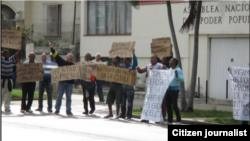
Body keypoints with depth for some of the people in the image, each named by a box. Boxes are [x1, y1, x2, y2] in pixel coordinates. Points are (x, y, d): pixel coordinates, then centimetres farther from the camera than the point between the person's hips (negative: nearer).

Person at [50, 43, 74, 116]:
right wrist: (52, 49, -7)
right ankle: (57, 109, 8)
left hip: (70, 82, 2)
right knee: (59, 96, 1)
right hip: (62, 82, -2)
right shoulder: (62, 62, 5)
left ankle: (68, 111, 6)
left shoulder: (74, 65, 12)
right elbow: (56, 55, 0)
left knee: (68, 97, 3)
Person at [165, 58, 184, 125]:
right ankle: (170, 120, 11)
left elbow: (182, 80, -17)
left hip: (174, 90, -7)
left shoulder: (178, 70, -9)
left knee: (174, 106, -11)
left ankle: (179, 120, -3)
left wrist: (177, 75, -32)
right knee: (168, 105, 6)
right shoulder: (168, 69, 13)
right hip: (168, 89, 7)